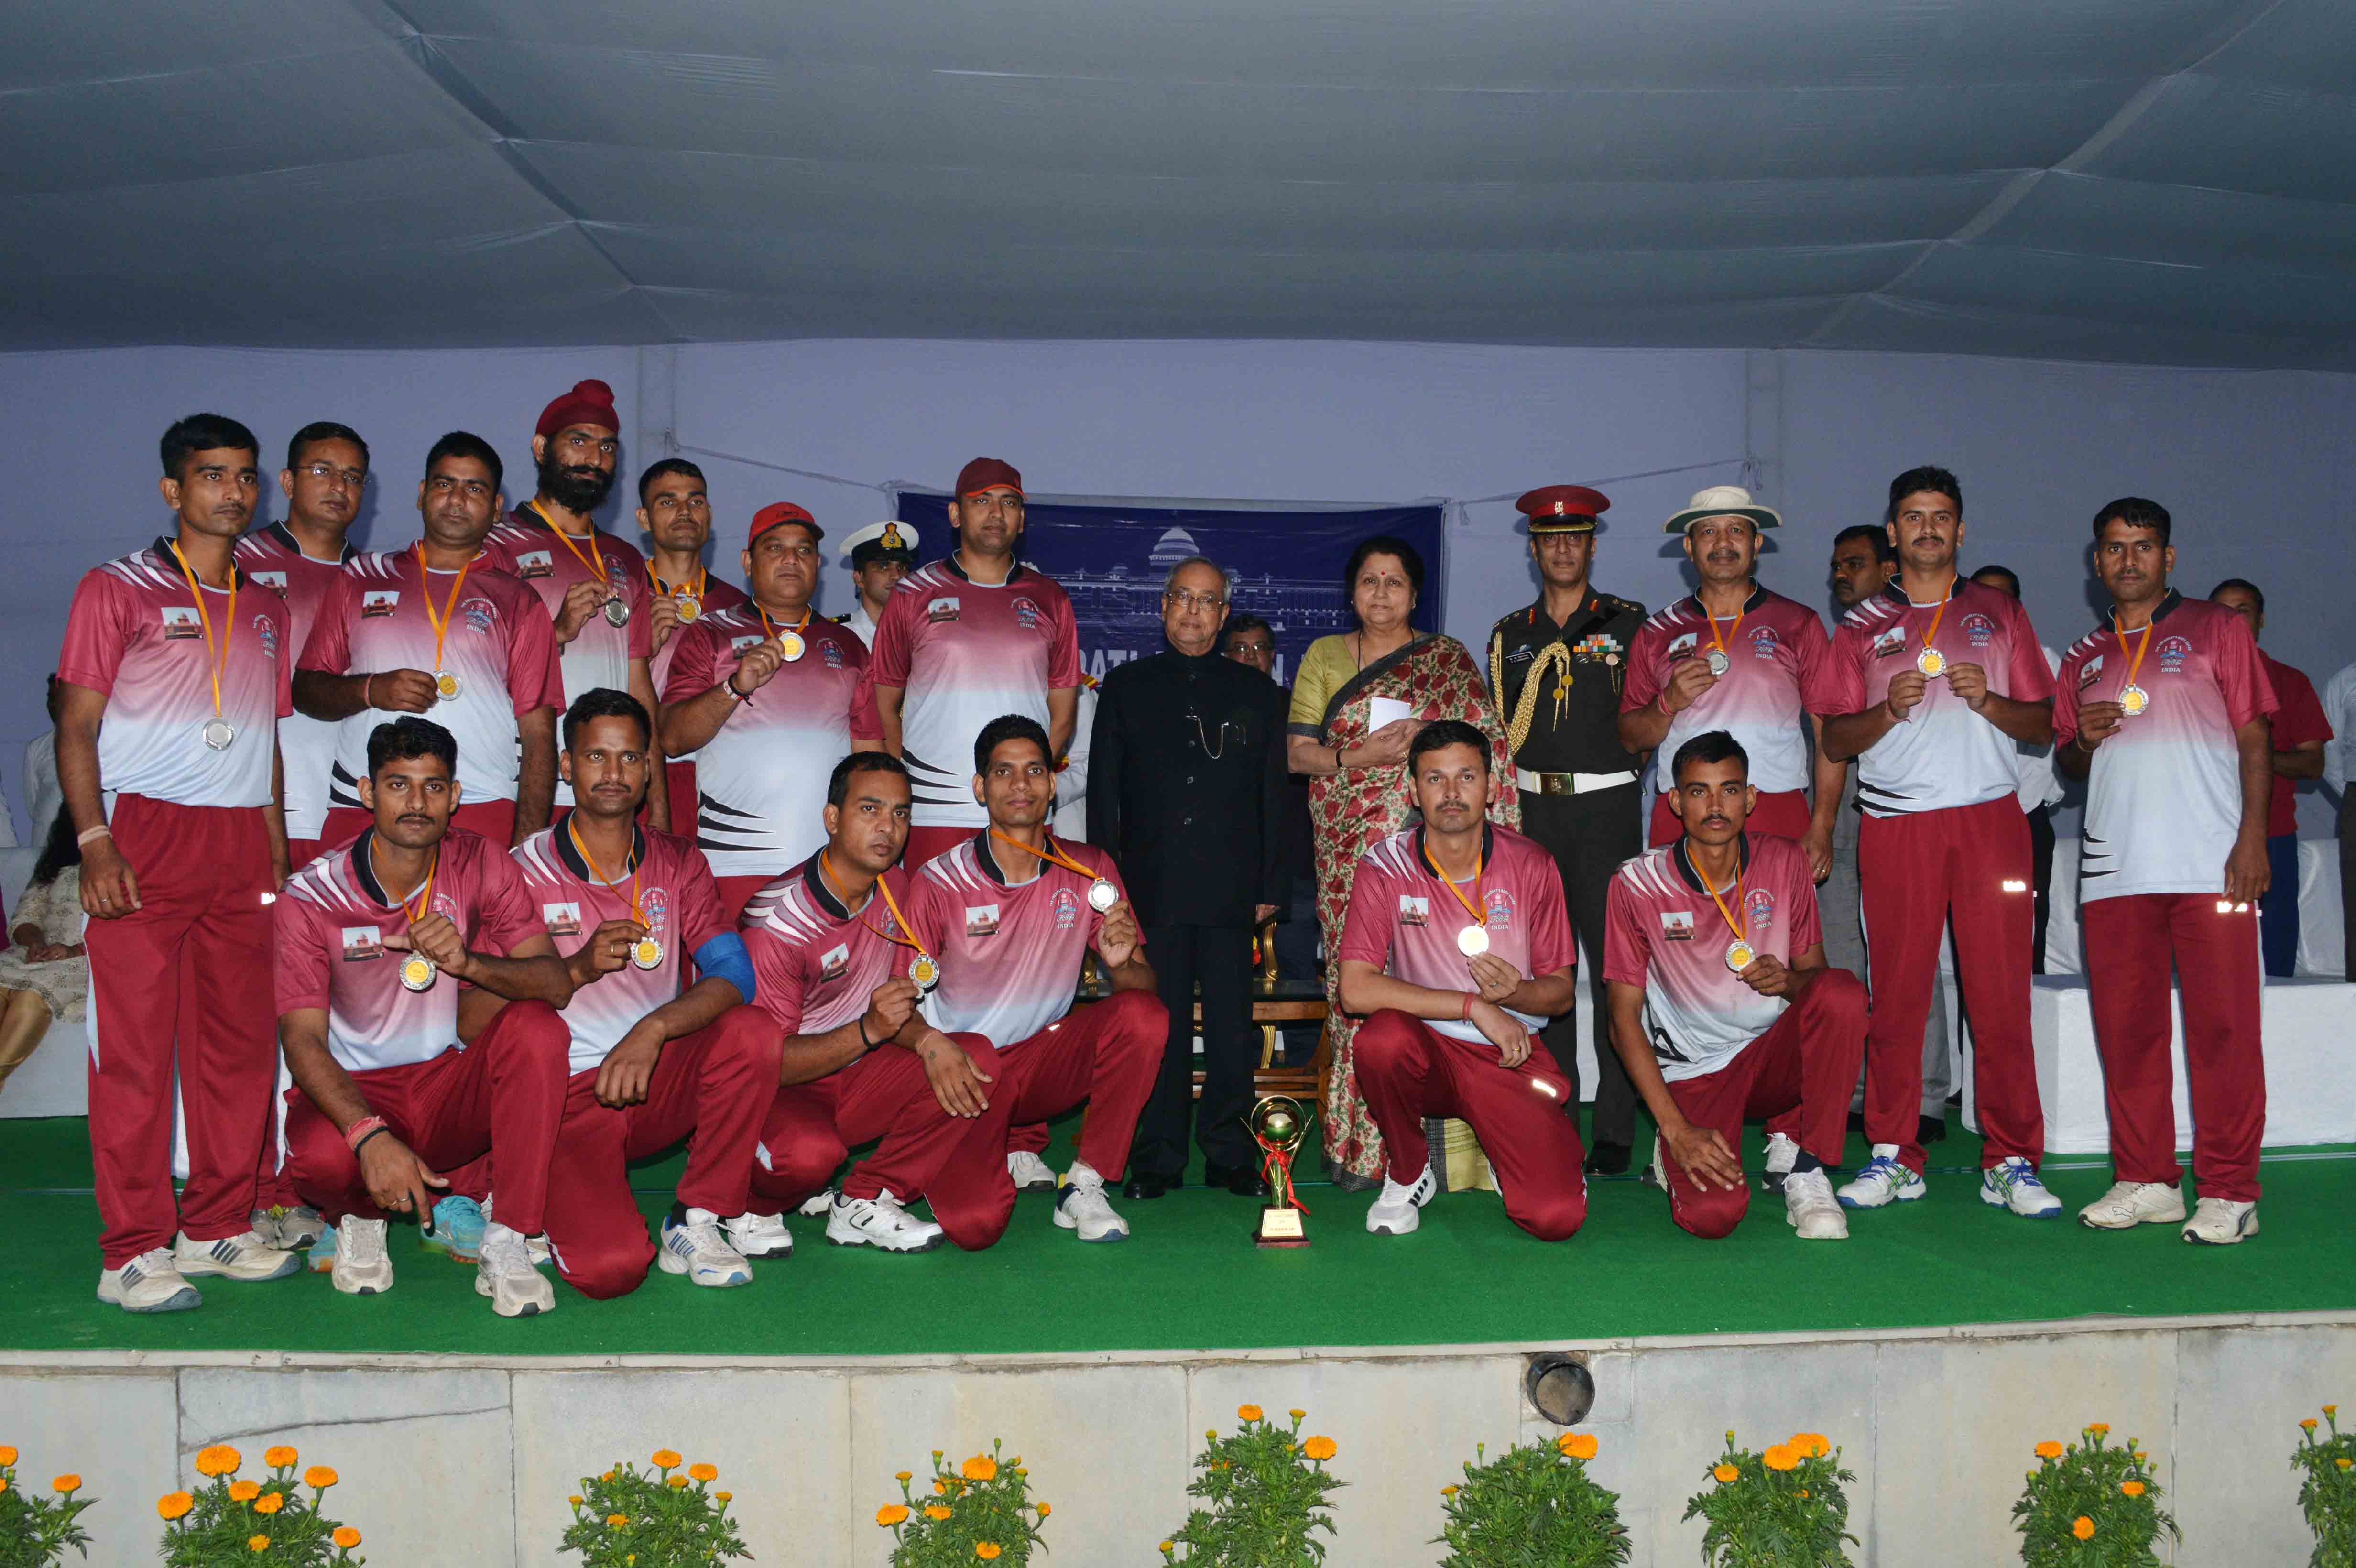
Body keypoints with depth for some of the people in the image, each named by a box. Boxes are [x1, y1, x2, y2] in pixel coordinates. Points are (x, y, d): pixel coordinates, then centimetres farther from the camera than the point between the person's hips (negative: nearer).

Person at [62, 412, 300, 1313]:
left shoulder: (265, 610, 18)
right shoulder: (118, 590, 4)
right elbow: (76, 728, -1)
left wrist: (278, 858, 12)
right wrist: (94, 841, -13)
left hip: (241, 842, 5)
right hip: (144, 837, -5)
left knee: (237, 1040, 4)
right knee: (135, 1043, -5)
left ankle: (217, 1229, 14)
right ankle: (134, 1254, -1)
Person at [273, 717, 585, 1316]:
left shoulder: (481, 864, -5)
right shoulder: (311, 898, -10)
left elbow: (556, 984, -14)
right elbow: (302, 1039, -17)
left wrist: (466, 962, -36)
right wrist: (370, 1136, -34)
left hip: (453, 1089, 2)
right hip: (356, 1092, -2)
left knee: (538, 1029, -28)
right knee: (322, 1157, -36)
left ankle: (506, 1245, -21)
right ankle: (360, 1218, 5)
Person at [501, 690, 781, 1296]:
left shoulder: (677, 864, 6)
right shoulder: (525, 870, -3)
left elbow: (735, 974, -9)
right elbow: (473, 1020, -8)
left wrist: (654, 1029, -26)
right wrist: (579, 969, -22)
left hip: (658, 1083, 3)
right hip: (566, 1097, -3)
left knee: (751, 1031, -27)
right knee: (609, 1268, -26)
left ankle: (699, 1220, -9)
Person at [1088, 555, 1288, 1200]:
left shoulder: (1257, 692, 12)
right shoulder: (1126, 685, 12)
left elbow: (1274, 794, 11)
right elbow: (1103, 789, 9)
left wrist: (1270, 885, 4)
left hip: (1230, 889, 0)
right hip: (1152, 886, 0)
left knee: (1231, 1025, 2)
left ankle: (1230, 1153, 13)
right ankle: (1158, 1157, 11)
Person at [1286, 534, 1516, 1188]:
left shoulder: (1449, 659, 10)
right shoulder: (1323, 656, 13)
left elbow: (1486, 748, 7)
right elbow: (1297, 752, 7)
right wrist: (1360, 755, -10)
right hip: (1350, 845, 1)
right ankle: (1353, 1143, 6)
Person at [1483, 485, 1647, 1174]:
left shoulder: (1626, 621, 5)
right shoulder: (1510, 635, 14)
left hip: (1605, 804, -3)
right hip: (1533, 807, 3)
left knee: (1611, 967, -5)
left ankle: (1616, 1130, 0)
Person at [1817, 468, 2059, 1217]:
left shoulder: (1999, 613, 15)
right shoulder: (1863, 627, 14)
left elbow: (2044, 724, 11)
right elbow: (1835, 740, 9)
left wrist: (1987, 700, -8)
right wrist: (1888, 710, -9)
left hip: (1990, 817, 0)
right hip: (1895, 825, 0)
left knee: (2001, 992, -4)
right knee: (1896, 993, -2)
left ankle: (2010, 1163, 3)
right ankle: (1893, 1157, 7)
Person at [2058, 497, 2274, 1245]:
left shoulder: (2216, 629, 8)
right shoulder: (2084, 656, 18)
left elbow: (2255, 737, 3)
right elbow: (2069, 763, 22)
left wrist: (2252, 837, -8)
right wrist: (2082, 740, -2)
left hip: (2210, 865, -4)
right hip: (2113, 867, 4)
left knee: (2222, 1026, -5)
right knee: (2125, 1027, 4)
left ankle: (2228, 1192, 2)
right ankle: (2146, 1182, 14)